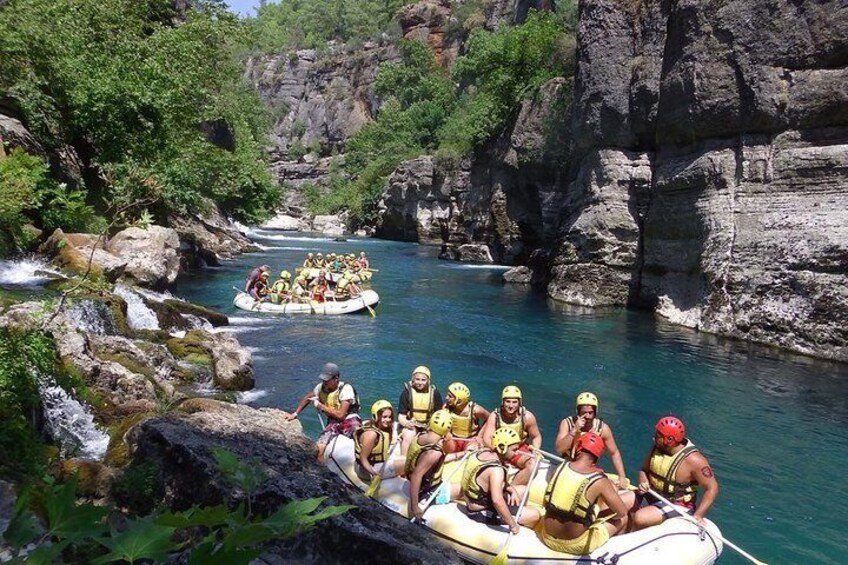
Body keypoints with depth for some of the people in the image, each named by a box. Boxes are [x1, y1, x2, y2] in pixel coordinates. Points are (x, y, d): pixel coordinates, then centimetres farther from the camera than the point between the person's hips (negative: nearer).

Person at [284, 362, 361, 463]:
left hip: (349, 420, -5)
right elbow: (307, 398, 24)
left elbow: (340, 415, -20)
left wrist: (320, 405, -13)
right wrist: (295, 414, 22)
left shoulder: (346, 389, -15)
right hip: (333, 422, 5)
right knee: (319, 447, -19)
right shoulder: (321, 387, 3)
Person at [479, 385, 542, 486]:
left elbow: (536, 436, 1)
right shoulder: (495, 416, -14)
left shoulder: (527, 417, -13)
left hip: (520, 450, 0)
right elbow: (486, 439, -20)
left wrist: (536, 450, -18)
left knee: (533, 465, -29)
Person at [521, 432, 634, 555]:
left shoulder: (561, 467, -4)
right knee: (623, 518, 19)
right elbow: (622, 512, -6)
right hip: (577, 547, -4)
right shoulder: (599, 481, -16)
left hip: (548, 540, 4)